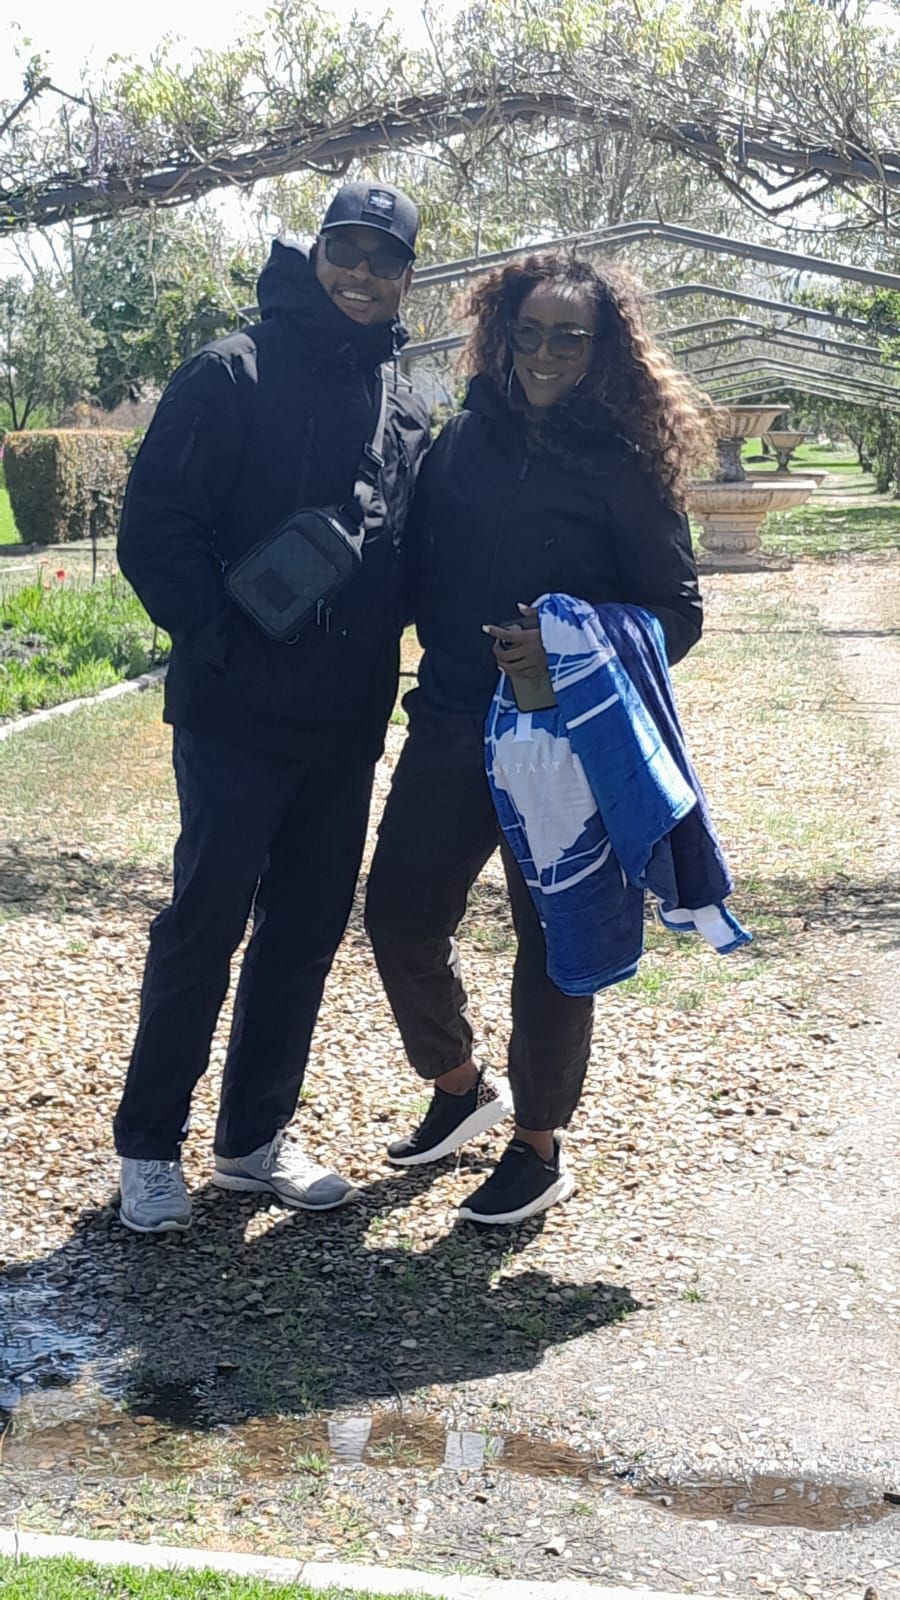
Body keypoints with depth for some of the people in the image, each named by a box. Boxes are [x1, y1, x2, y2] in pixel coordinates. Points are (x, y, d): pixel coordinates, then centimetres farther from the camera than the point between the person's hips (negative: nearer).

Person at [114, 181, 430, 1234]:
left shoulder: (407, 411, 12)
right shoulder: (236, 374, -6)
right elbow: (154, 527, -10)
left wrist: (379, 655, 5)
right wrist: (220, 641, -14)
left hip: (347, 722, 6)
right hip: (237, 716, -6)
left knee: (308, 931, 11)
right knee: (204, 924, -1)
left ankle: (254, 1137, 25)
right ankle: (148, 1144, 16)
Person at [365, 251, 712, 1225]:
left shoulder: (624, 467, -7)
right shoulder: (464, 441, 5)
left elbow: (678, 612, -7)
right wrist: (446, 654, -2)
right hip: (450, 728, 5)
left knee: (552, 942, 5)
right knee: (399, 914, 7)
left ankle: (538, 1150, 23)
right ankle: (460, 1088, 33)